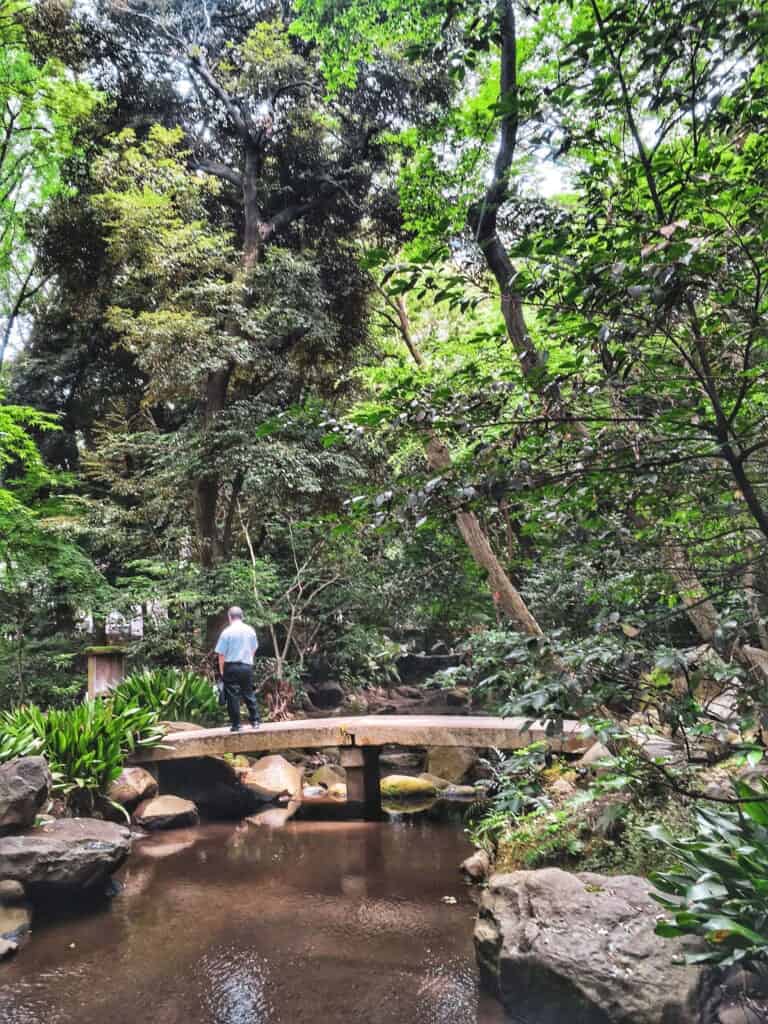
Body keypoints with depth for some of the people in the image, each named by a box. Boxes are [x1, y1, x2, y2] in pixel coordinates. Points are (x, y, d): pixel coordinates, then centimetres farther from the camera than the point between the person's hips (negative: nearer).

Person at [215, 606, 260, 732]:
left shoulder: (227, 632, -9)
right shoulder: (250, 630, 4)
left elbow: (221, 654, -7)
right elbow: (254, 649, 14)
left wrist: (221, 670, 4)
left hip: (231, 666, -4)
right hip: (247, 666, 4)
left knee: (233, 696, 3)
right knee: (249, 694, 15)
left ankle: (236, 724, 5)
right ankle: (255, 721, 16)